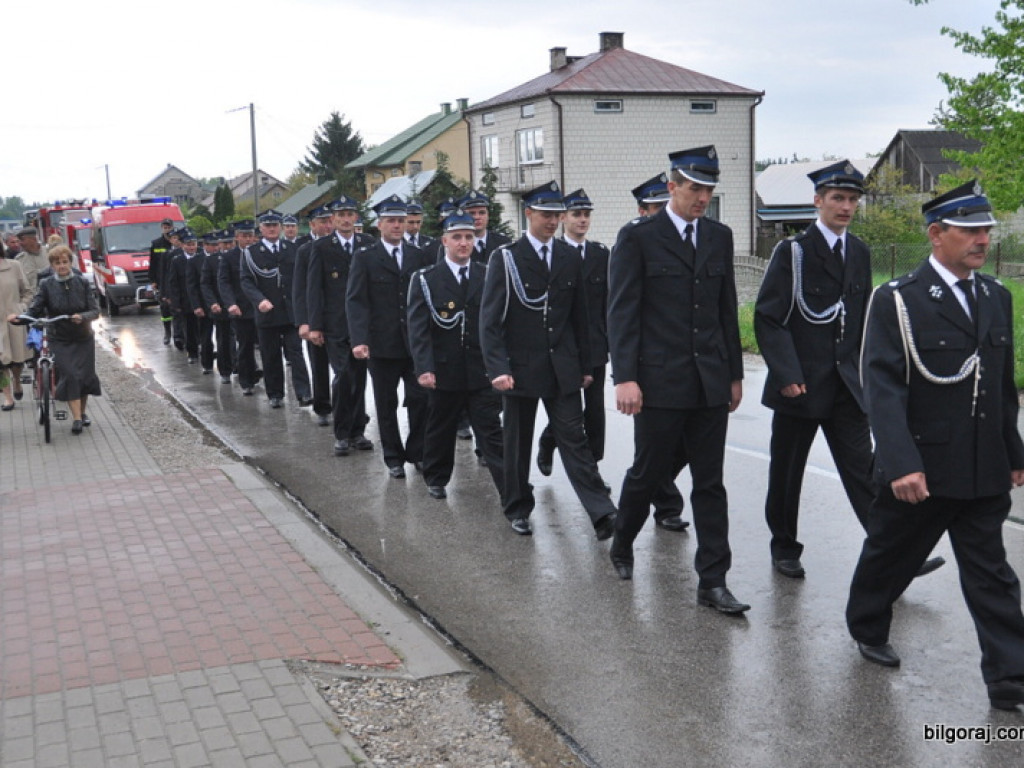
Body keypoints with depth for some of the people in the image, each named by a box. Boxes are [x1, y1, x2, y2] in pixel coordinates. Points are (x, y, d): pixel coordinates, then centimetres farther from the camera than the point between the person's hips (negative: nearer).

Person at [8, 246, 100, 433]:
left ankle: (82, 412, 25)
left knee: (85, 375, 5)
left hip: (83, 338, 2)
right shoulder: (47, 285, -3)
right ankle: (76, 418, -10)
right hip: (59, 340, -1)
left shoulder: (82, 283, -2)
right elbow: (35, 310, -10)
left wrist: (82, 317, -28)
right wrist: (18, 317, -29)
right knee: (69, 375, -13)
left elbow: (95, 310, -7)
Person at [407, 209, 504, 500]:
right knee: (440, 430, 14)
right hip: (444, 372, 0)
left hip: (482, 372, 1)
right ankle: (436, 480, 32)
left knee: (492, 432, -1)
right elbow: (418, 328, -6)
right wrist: (424, 368, -16)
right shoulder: (426, 280, -1)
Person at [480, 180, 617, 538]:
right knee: (517, 442, 10)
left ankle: (602, 513, -4)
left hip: (562, 368, 2)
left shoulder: (570, 258, 7)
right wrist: (498, 368, -18)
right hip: (520, 366, -2)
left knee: (574, 439, -1)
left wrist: (585, 366, 10)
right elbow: (491, 319, -9)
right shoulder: (505, 258, -5)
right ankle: (518, 509, 24)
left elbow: (579, 317, 12)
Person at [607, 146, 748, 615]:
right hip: (660, 381, -4)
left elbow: (727, 310, 15)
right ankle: (622, 546, 33)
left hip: (710, 382, 4)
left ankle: (713, 581, 10)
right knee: (649, 473, 7)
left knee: (710, 483, 5)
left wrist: (735, 373, 13)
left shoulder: (719, 237, 11)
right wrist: (625, 377, -15)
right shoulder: (637, 237, -4)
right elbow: (621, 312, -8)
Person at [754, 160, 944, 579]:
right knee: (786, 471, 8)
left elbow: (863, 318, 18)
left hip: (846, 384, 4)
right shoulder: (792, 251, -7)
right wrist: (787, 374, -18)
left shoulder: (859, 253, 10)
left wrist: (863, 370, 11)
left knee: (862, 468, 1)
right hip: (799, 383, -4)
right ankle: (784, 548, 24)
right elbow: (767, 318, -11)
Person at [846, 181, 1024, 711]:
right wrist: (901, 464, -26)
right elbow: (884, 388, -18)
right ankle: (867, 629, 38)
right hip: (919, 472, -5)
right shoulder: (897, 301, -11)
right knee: (890, 557, 15)